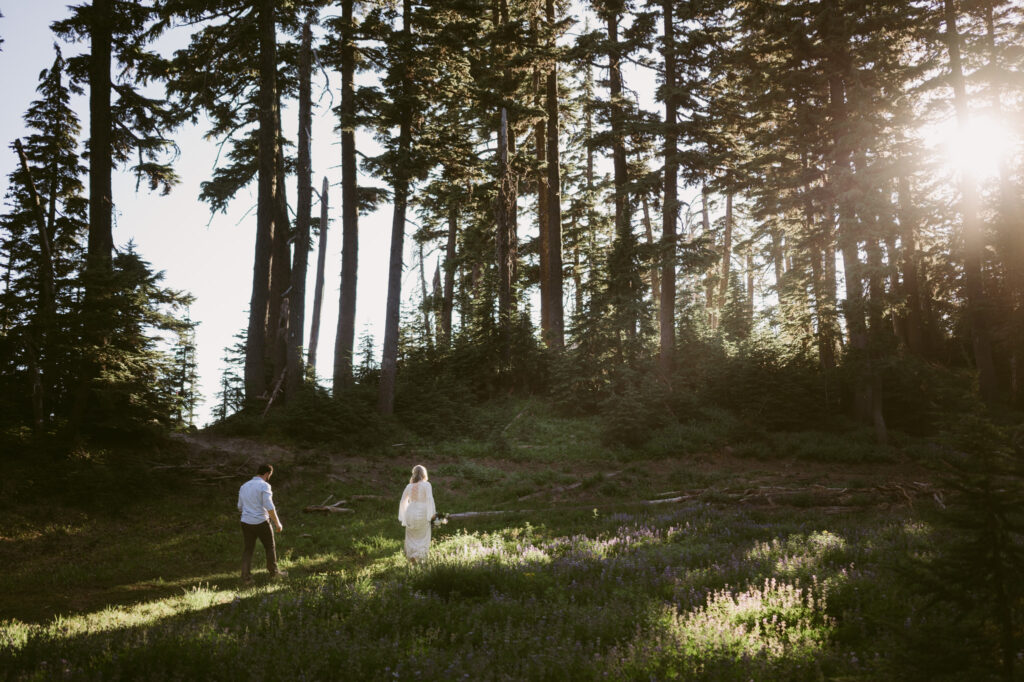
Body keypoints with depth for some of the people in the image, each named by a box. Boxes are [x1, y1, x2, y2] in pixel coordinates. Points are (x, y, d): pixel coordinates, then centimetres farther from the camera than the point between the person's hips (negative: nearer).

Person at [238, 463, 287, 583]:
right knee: (270, 547, 13)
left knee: (248, 550, 10)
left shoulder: (244, 486, 10)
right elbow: (269, 507, -18)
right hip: (261, 522, -5)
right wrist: (277, 523, -12)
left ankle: (245, 576, 2)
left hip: (246, 522, 5)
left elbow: (240, 507, 15)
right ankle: (274, 572, 24)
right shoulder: (264, 486, -12)